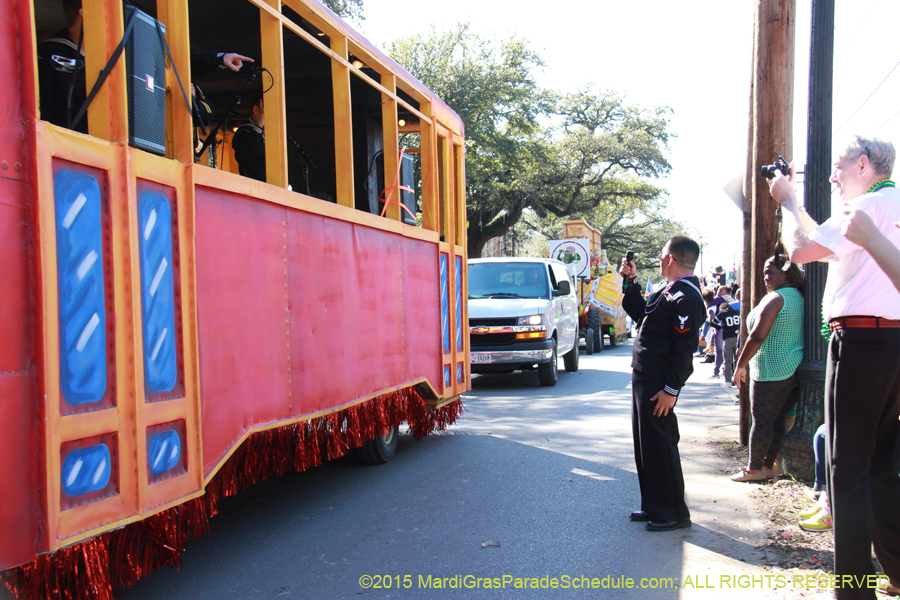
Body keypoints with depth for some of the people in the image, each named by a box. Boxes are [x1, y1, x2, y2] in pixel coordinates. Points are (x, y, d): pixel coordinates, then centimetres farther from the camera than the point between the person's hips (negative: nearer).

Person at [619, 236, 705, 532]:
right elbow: (642, 316, 24)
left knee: (660, 445, -2)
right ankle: (654, 505, 28)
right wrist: (631, 283, 18)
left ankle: (674, 513, 10)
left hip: (658, 385, -10)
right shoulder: (669, 290, 14)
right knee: (645, 443, 16)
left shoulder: (686, 297, -18)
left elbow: (685, 348, -22)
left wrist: (671, 389, -23)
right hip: (644, 378, 10)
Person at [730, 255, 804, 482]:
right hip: (796, 370, 8)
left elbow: (758, 336, -21)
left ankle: (754, 469, 8)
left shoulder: (775, 298, -14)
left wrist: (741, 364, -11)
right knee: (778, 421, 13)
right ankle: (768, 466, 20)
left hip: (772, 372, -8)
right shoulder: (799, 297, 13)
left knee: (761, 420, 0)